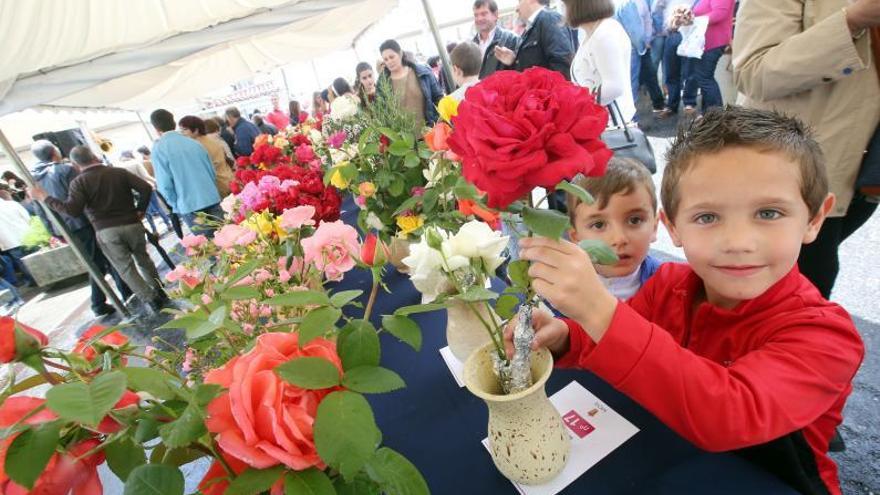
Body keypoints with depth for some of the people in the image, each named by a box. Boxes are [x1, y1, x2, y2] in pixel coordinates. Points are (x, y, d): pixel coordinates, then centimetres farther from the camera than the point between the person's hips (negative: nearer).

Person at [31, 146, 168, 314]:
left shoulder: (79, 182, -4)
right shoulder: (119, 172, 2)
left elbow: (73, 210, -14)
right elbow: (146, 188, -8)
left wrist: (44, 197, -2)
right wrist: (140, 211, 3)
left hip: (106, 231, -2)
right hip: (132, 224, 2)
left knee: (125, 268, 5)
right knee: (143, 259, 19)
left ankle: (152, 300, 1)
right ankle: (160, 291, 22)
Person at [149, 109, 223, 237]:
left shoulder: (159, 148, -6)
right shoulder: (193, 143, 8)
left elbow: (165, 184, -9)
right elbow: (212, 171, 9)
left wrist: (176, 206, 5)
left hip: (189, 206, -4)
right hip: (212, 200, 4)